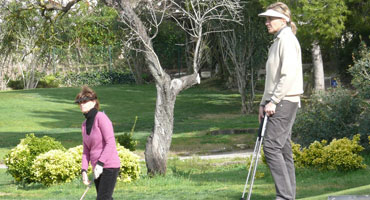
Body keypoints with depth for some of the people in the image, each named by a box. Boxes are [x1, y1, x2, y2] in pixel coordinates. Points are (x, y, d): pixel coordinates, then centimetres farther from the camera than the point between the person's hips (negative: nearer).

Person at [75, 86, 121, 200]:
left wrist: (100, 163, -23)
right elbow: (86, 151, 16)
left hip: (109, 166, -8)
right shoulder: (85, 124, 14)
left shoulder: (101, 117, -10)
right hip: (98, 169, 8)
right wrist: (84, 171, 5)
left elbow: (111, 143, -18)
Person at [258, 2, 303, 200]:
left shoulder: (287, 40, -11)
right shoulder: (277, 42, 20)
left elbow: (289, 74, -20)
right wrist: (264, 103, 19)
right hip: (277, 102, 10)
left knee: (272, 146, -14)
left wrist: (273, 101, -19)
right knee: (283, 148, 8)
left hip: (285, 102, -10)